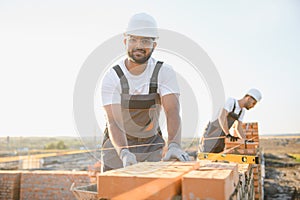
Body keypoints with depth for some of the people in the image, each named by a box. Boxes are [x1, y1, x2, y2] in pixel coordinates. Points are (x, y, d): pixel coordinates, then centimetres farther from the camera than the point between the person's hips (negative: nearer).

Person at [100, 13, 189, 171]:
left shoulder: (164, 72, -13)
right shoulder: (112, 77, -16)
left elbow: (172, 112, -23)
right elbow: (113, 121, -23)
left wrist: (174, 145, -39)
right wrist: (124, 153, -40)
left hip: (152, 147, 1)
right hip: (117, 146, 0)